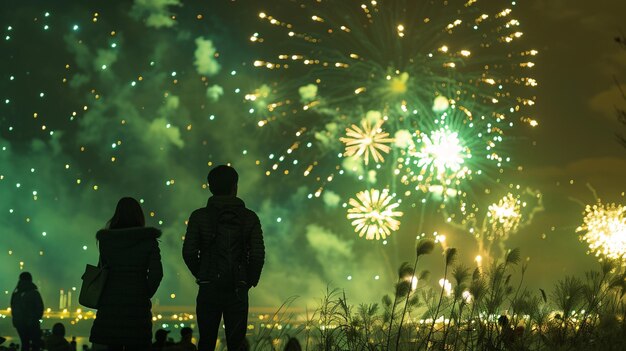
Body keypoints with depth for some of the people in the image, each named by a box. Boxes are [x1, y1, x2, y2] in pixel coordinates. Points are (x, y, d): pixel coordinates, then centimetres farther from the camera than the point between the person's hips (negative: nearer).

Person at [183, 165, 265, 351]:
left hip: (208, 289, 0)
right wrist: (249, 281, 11)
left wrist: (201, 276, 12)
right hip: (238, 291, 0)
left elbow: (189, 252, -4)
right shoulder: (249, 217, 1)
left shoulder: (199, 217, 0)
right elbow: (258, 254, -4)